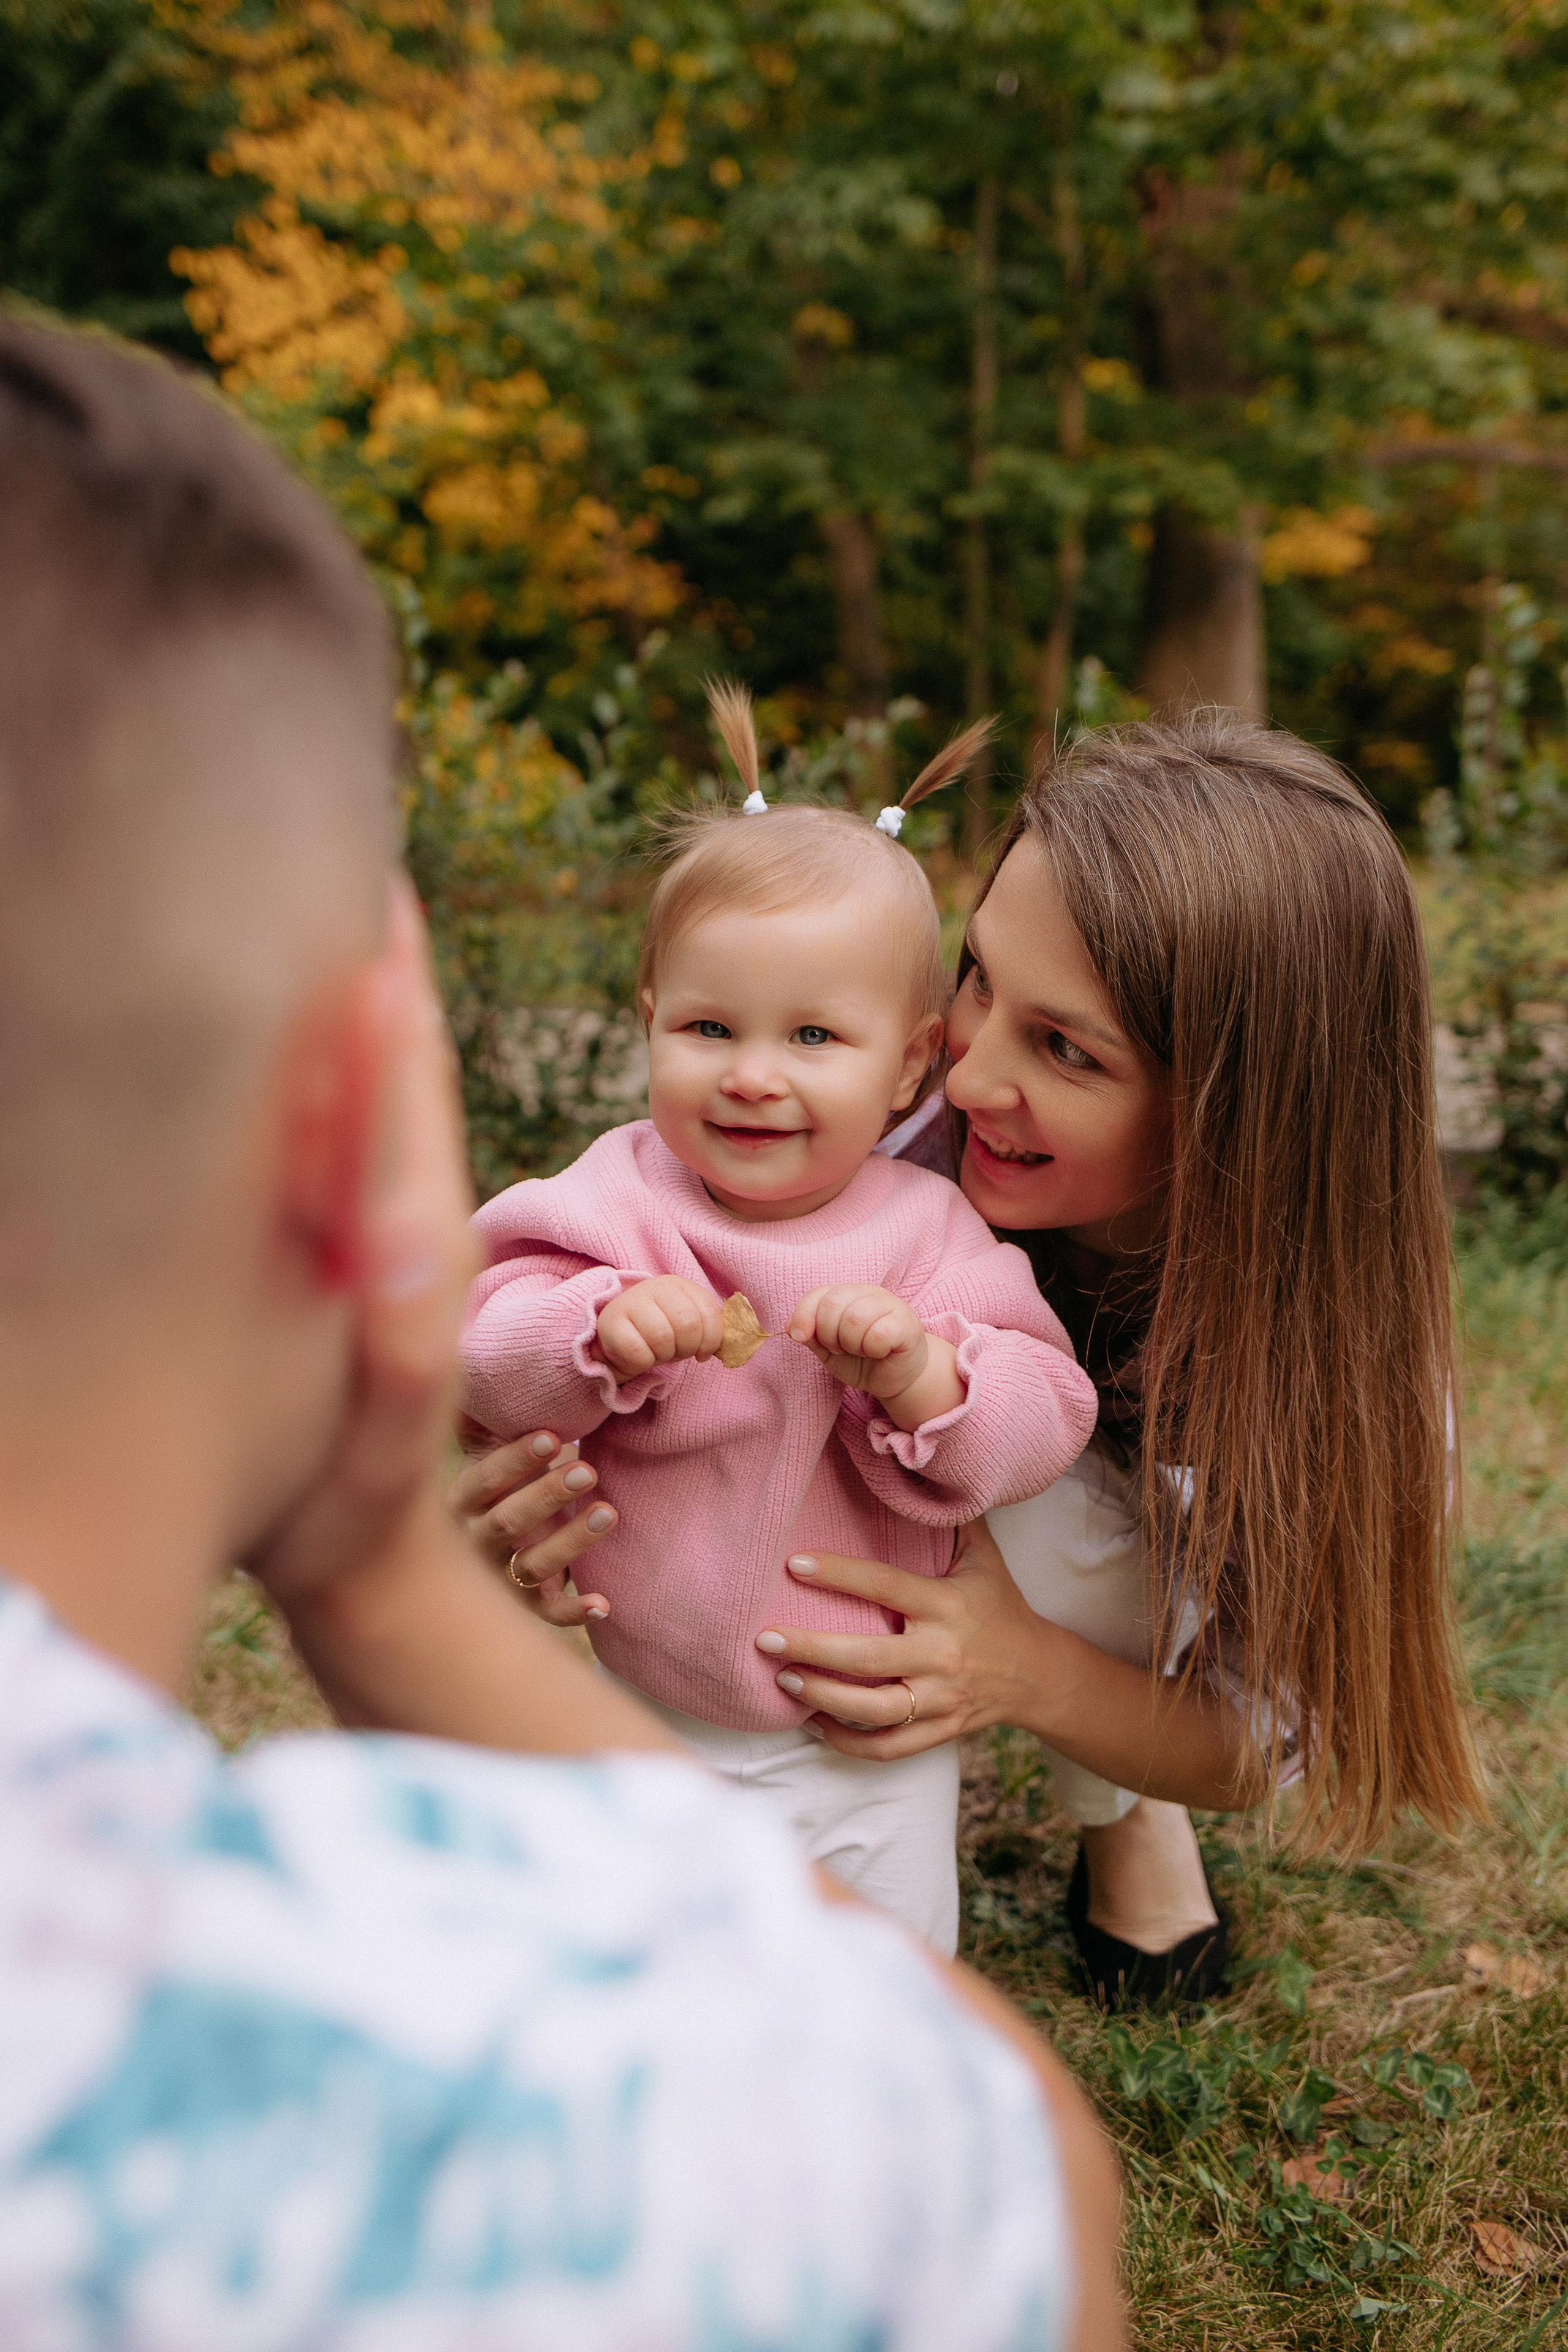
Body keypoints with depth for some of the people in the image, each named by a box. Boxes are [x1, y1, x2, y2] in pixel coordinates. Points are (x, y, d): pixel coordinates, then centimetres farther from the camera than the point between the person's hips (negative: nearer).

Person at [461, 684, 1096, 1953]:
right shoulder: (617, 1200, -12)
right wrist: (603, 1332, -37)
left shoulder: (925, 1232, -13)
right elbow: (488, 1349, -18)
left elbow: (1043, 1416, -18)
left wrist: (921, 1375, -37)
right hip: (646, 1720, 1)